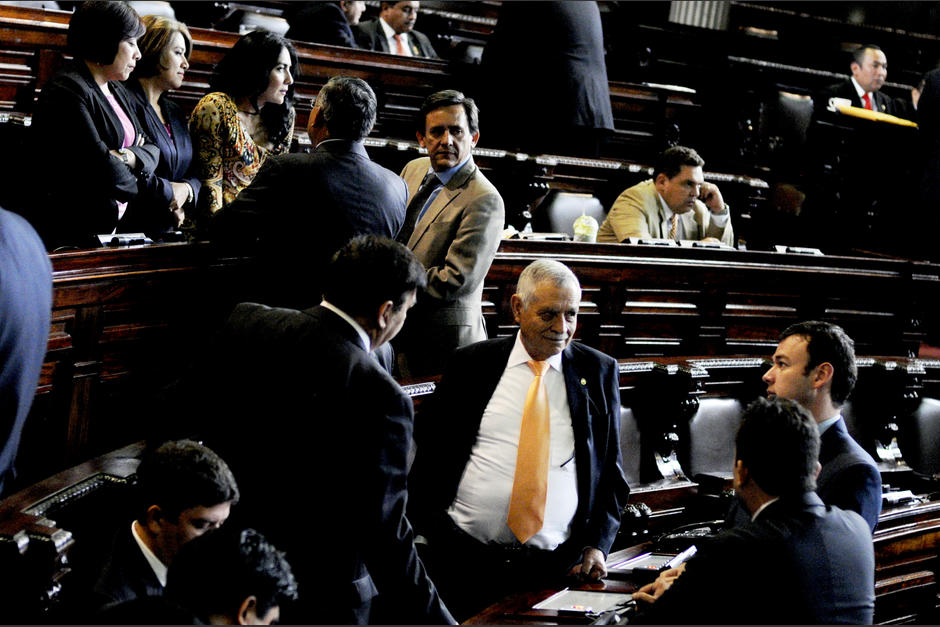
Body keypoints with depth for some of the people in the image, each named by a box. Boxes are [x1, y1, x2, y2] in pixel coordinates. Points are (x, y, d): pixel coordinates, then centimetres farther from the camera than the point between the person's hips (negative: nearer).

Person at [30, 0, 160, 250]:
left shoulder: (117, 90, 18)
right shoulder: (67, 91, -13)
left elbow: (152, 151, 13)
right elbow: (102, 170, -22)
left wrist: (127, 157, -10)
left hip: (112, 227, 9)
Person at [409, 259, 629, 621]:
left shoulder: (599, 372, 10)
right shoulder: (470, 365, 7)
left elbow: (612, 470, 13)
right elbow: (428, 461, 9)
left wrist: (597, 545, 0)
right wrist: (436, 534, -4)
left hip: (557, 563, 1)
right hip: (467, 556, 0)